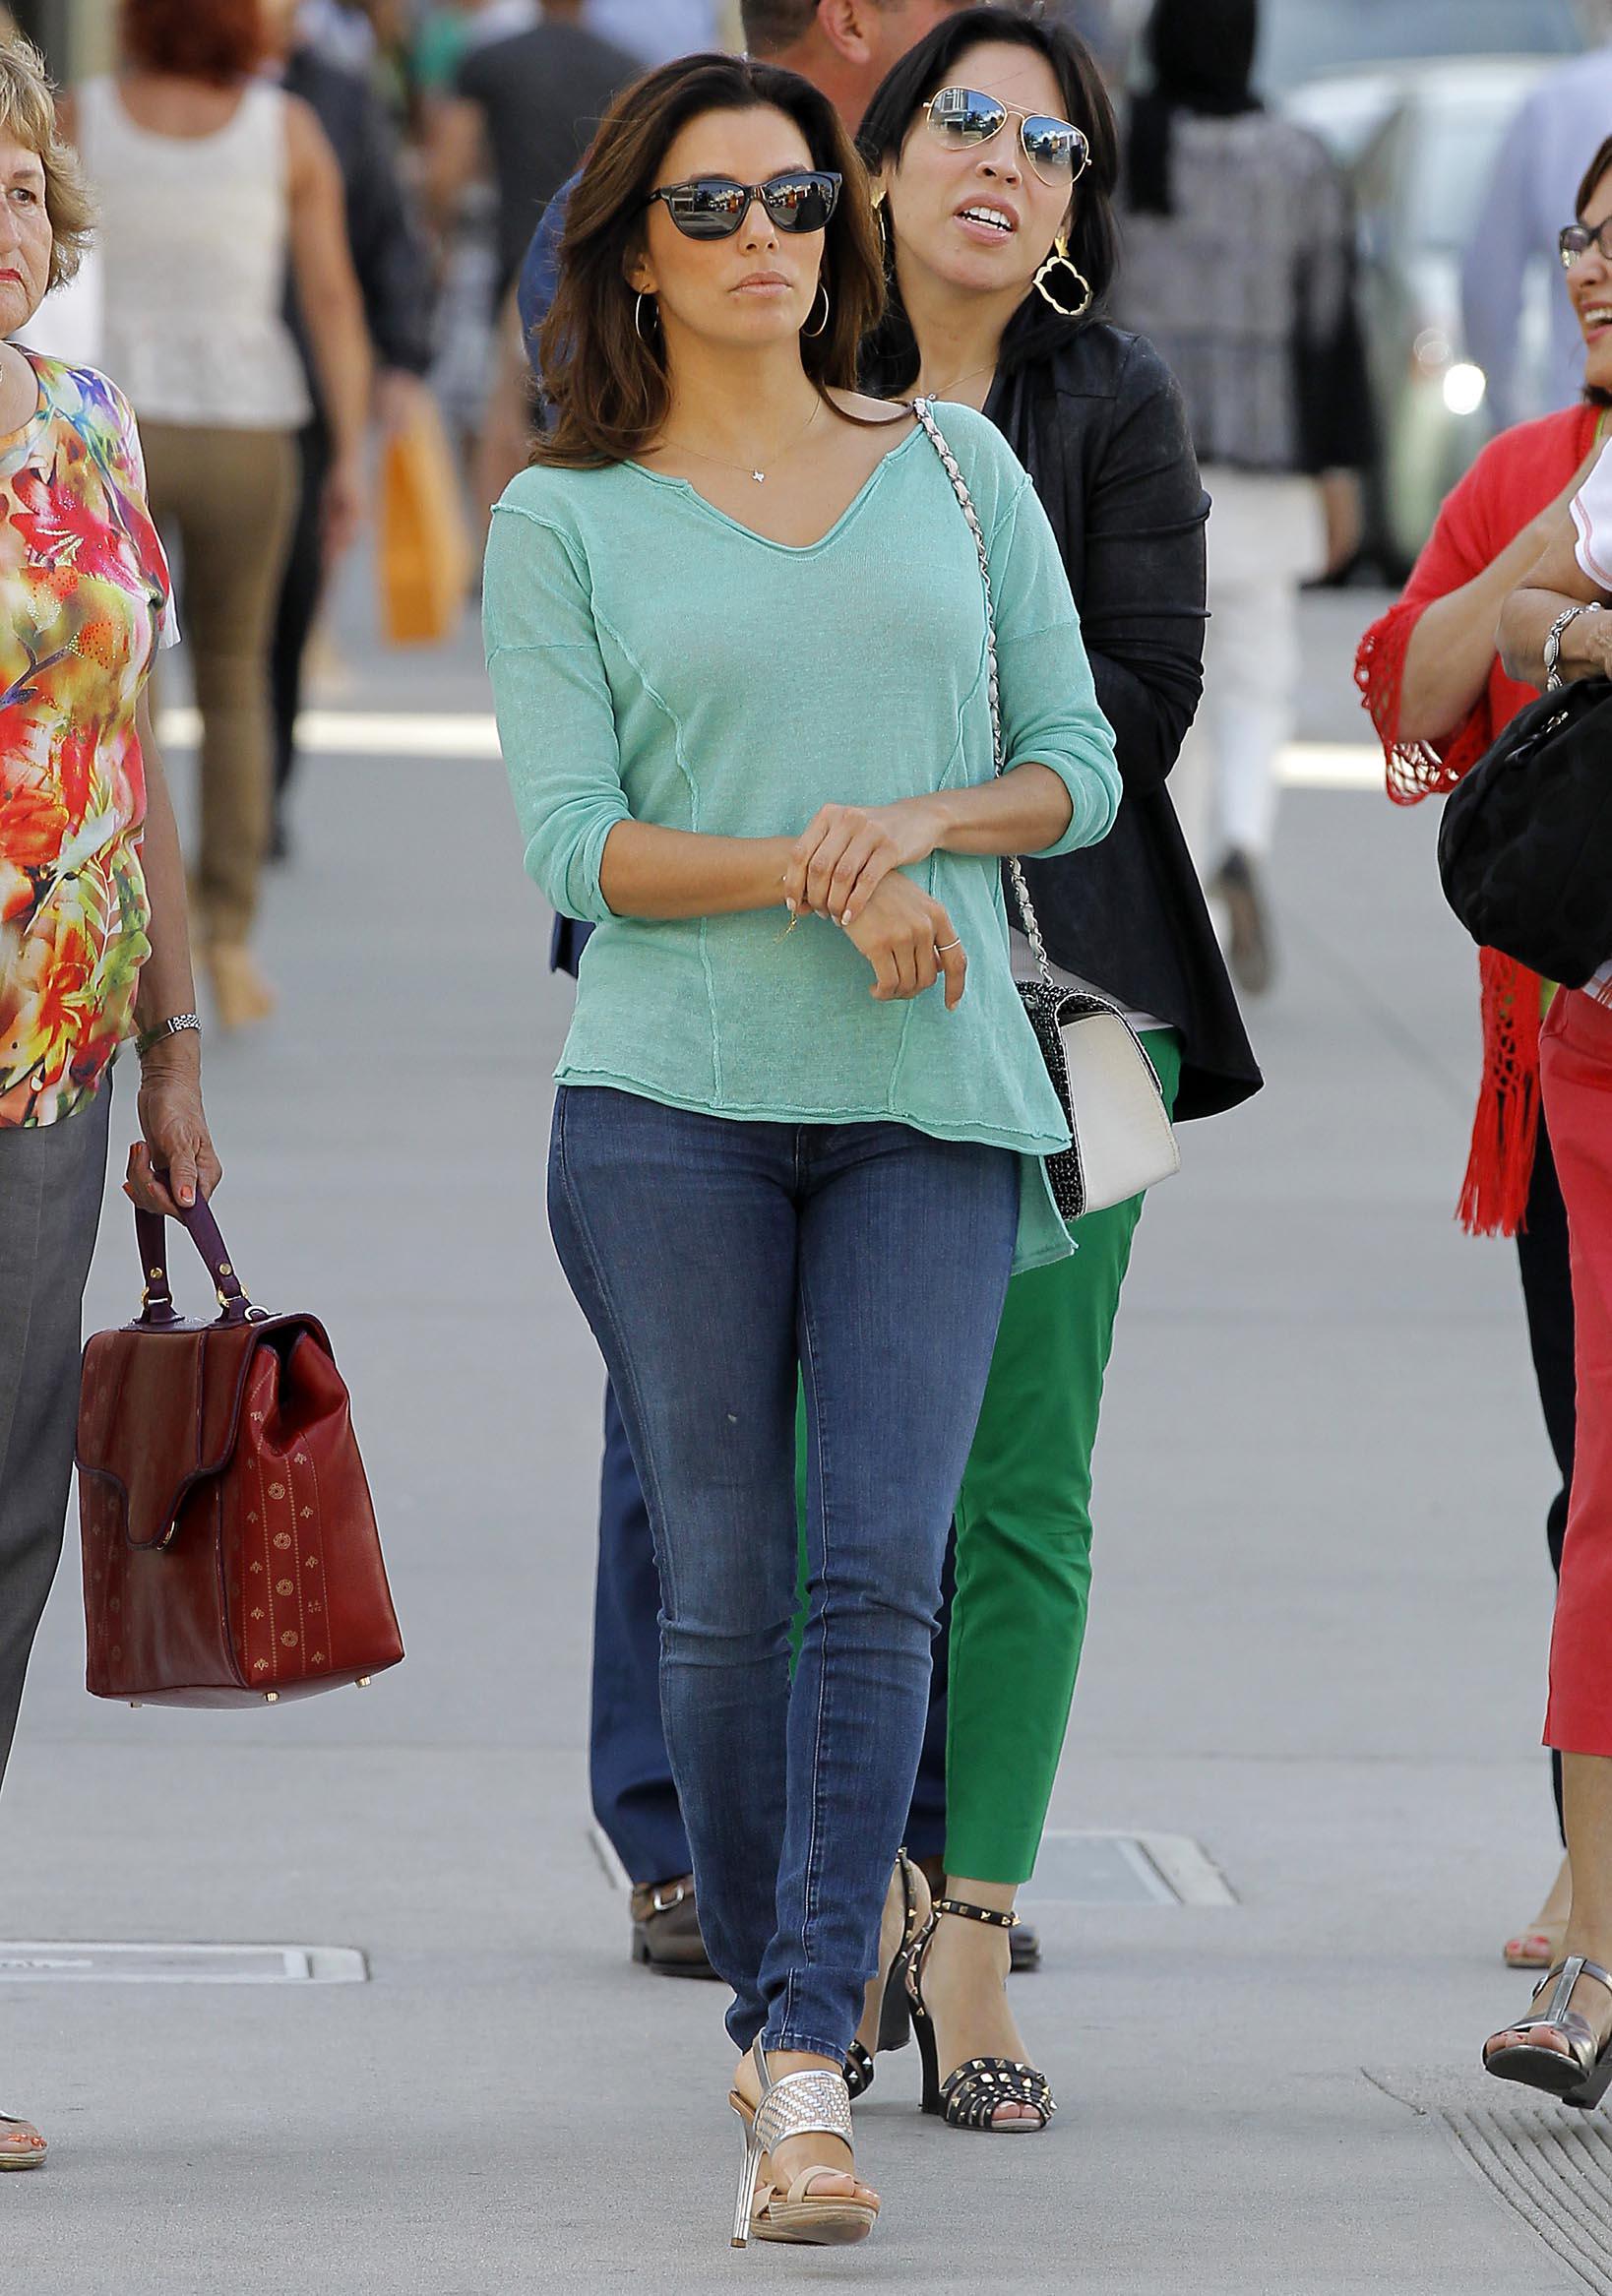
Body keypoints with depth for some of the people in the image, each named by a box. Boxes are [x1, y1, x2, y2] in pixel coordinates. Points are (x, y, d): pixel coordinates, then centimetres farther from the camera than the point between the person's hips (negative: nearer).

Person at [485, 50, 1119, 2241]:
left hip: (932, 1098, 1)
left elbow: (1077, 764, 12)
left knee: (881, 1567, -12)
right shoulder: (565, 522, 5)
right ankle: (768, 2007, 14)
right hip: (671, 1097, -1)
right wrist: (811, 876, -17)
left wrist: (913, 827, -8)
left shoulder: (956, 466, 12)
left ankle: (808, 2059, -16)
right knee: (724, 1585, -2)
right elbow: (571, 841, -3)